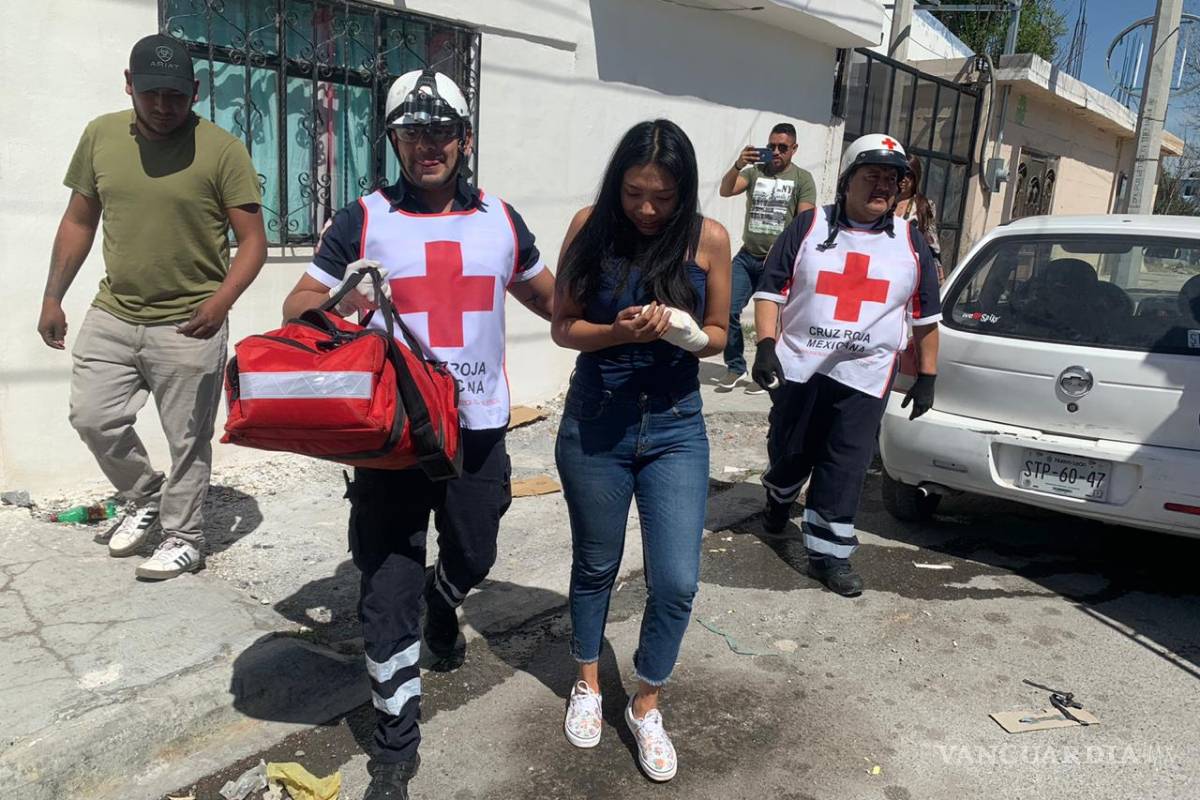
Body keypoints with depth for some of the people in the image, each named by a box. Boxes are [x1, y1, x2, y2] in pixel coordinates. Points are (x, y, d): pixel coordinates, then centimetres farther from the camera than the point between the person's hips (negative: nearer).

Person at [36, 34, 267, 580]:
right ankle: (144, 499, 34)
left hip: (189, 325, -4)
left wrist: (221, 301, -25)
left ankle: (183, 539, 23)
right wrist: (53, 297, 11)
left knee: (187, 440, 4)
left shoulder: (222, 150, -10)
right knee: (92, 418, 8)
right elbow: (78, 221, 13)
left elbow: (253, 241, -10)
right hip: (112, 315, 5)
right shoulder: (101, 136, 4)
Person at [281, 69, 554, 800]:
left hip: (479, 429, 3)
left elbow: (552, 298, 17)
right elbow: (296, 307, 1)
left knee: (472, 559, 19)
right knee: (389, 590, 3)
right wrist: (335, 299, -22)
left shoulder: (501, 219, 6)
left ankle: (443, 602, 57)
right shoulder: (363, 219, -1)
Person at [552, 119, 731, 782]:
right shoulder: (590, 227, -8)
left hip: (676, 429, 1)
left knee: (677, 582, -2)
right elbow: (563, 326, -4)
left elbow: (717, 335, 2)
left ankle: (646, 707, 25)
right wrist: (618, 332, -23)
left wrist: (678, 330, -20)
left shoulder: (708, 238, -6)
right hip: (594, 423, 0)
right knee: (596, 564, 16)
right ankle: (587, 684, 41)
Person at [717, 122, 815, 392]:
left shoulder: (802, 179, 1)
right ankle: (735, 367, 11)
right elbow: (725, 191, -8)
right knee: (728, 310, -5)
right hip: (747, 257, 3)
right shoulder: (754, 171, 7)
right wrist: (738, 165, -27)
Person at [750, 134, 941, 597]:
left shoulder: (911, 243, 7)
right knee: (788, 452, 14)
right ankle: (778, 502, 45)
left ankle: (829, 554, 8)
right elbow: (771, 290, -1)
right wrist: (766, 345, -13)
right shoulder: (808, 227, 1)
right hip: (798, 368, 0)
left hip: (864, 377, 0)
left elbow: (926, 317, 11)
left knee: (845, 470, -3)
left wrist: (926, 377, 7)